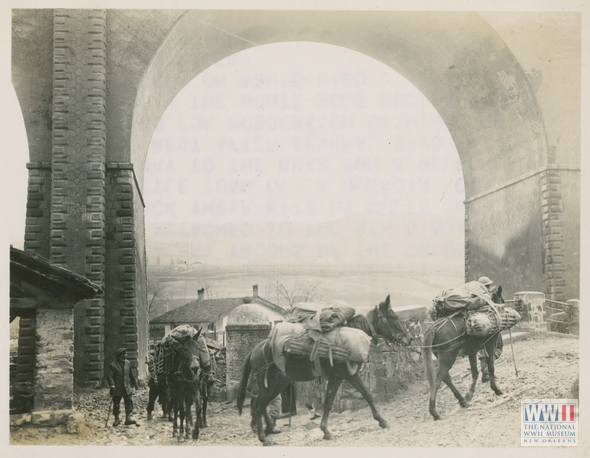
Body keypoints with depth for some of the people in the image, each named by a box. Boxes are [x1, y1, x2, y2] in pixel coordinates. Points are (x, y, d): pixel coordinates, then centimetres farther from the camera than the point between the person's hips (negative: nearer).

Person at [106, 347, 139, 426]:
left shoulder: (127, 363, 6)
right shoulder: (113, 365, -10)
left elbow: (131, 375, 16)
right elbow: (109, 375, -15)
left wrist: (135, 384, 20)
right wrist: (112, 385, -27)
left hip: (127, 388, 4)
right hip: (117, 389, -4)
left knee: (129, 402, -7)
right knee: (116, 404, 6)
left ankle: (128, 418, -5)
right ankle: (116, 419, 20)